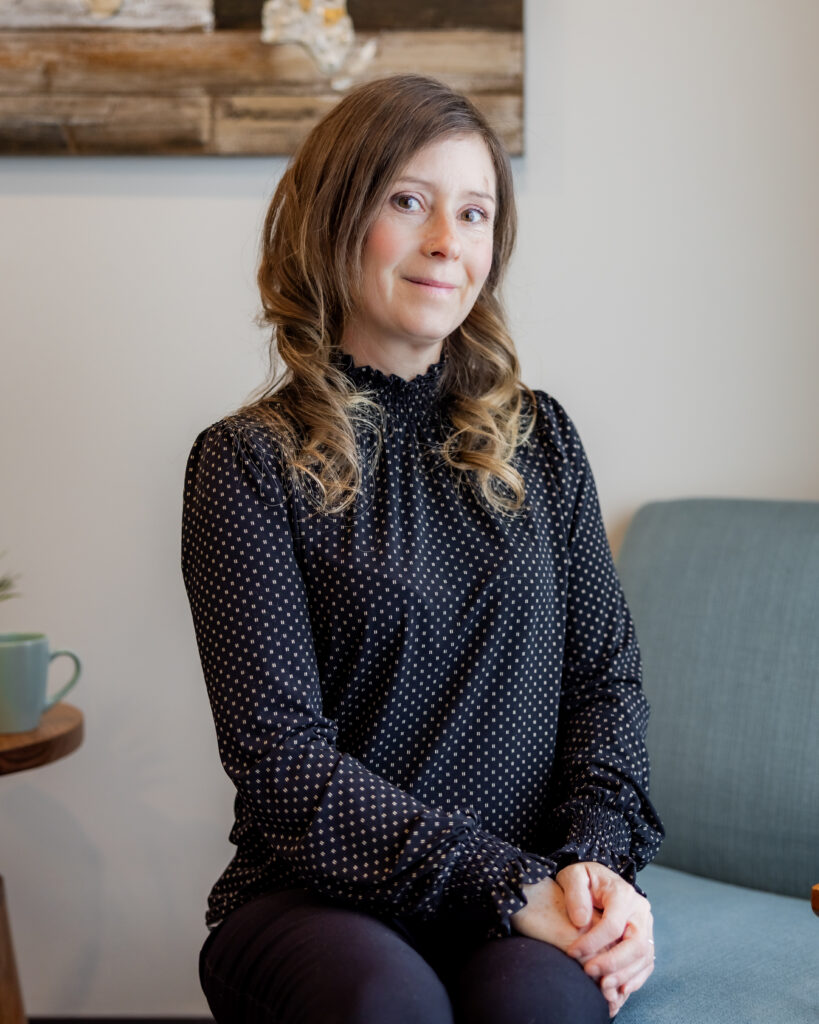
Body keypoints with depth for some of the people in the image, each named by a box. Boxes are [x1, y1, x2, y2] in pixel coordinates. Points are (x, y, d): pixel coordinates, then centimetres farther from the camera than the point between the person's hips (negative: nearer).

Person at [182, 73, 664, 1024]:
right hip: (319, 894, -2)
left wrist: (598, 856, -9)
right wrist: (506, 882, -16)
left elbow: (607, 671, 9)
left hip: (533, 892, 2)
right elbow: (281, 759, -10)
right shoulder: (247, 464, -3)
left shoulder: (538, 439, 10)